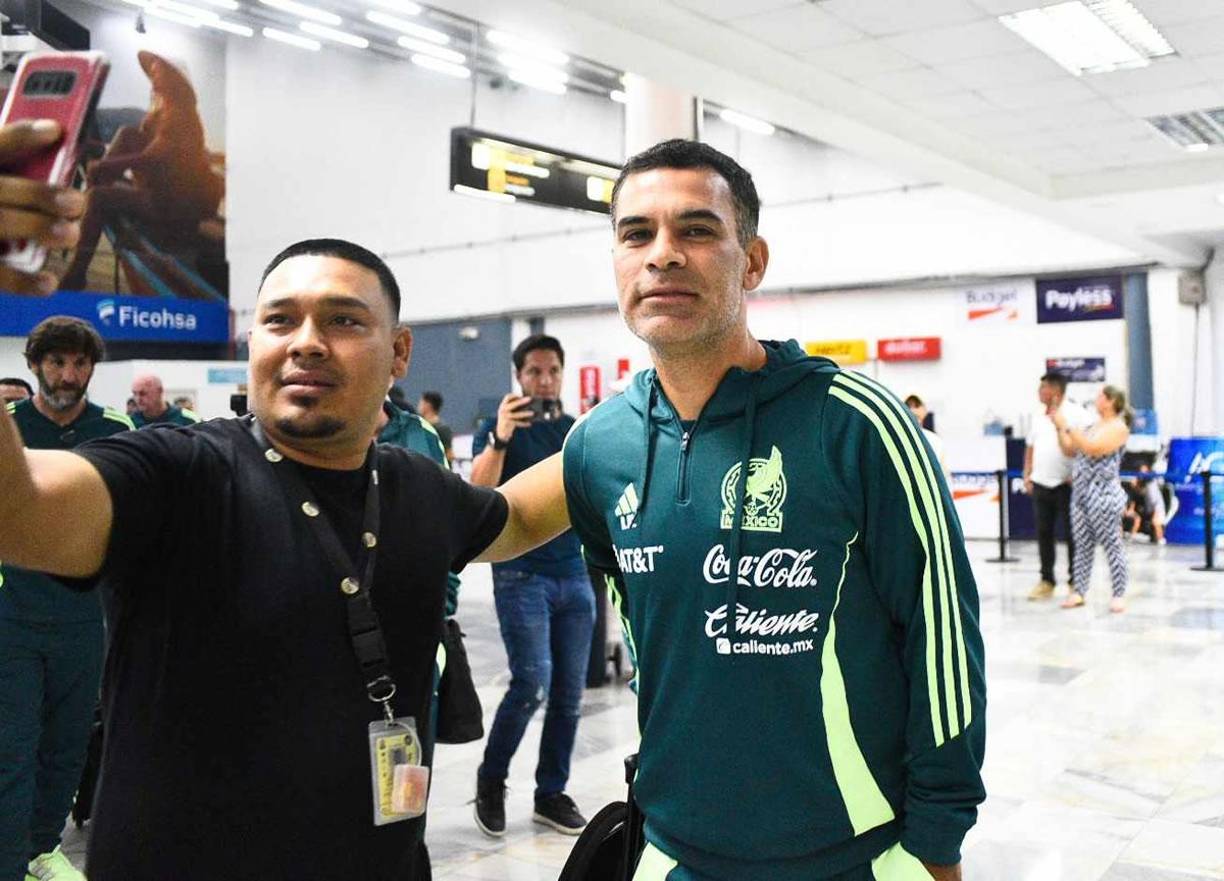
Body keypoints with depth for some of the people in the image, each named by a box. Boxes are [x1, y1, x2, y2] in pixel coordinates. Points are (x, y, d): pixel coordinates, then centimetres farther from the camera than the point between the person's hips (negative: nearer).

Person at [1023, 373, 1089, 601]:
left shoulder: (1075, 414, -7)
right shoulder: (1039, 417, 13)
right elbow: (1030, 448, 20)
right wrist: (1027, 475, 12)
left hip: (1066, 484, -6)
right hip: (1040, 484, 6)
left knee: (1072, 534, 1)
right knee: (1044, 533, 8)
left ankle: (1075, 582, 9)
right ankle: (1046, 580, 16)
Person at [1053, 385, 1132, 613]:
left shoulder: (1118, 427, -6)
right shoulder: (1093, 425, 18)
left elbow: (1093, 448, -20)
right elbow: (1069, 450, 21)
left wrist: (1067, 426, -18)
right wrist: (1059, 428, 10)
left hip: (1103, 493, -8)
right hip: (1081, 492, 8)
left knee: (1112, 543, -3)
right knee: (1083, 545, 9)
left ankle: (1119, 594, 1)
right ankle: (1079, 592, 13)